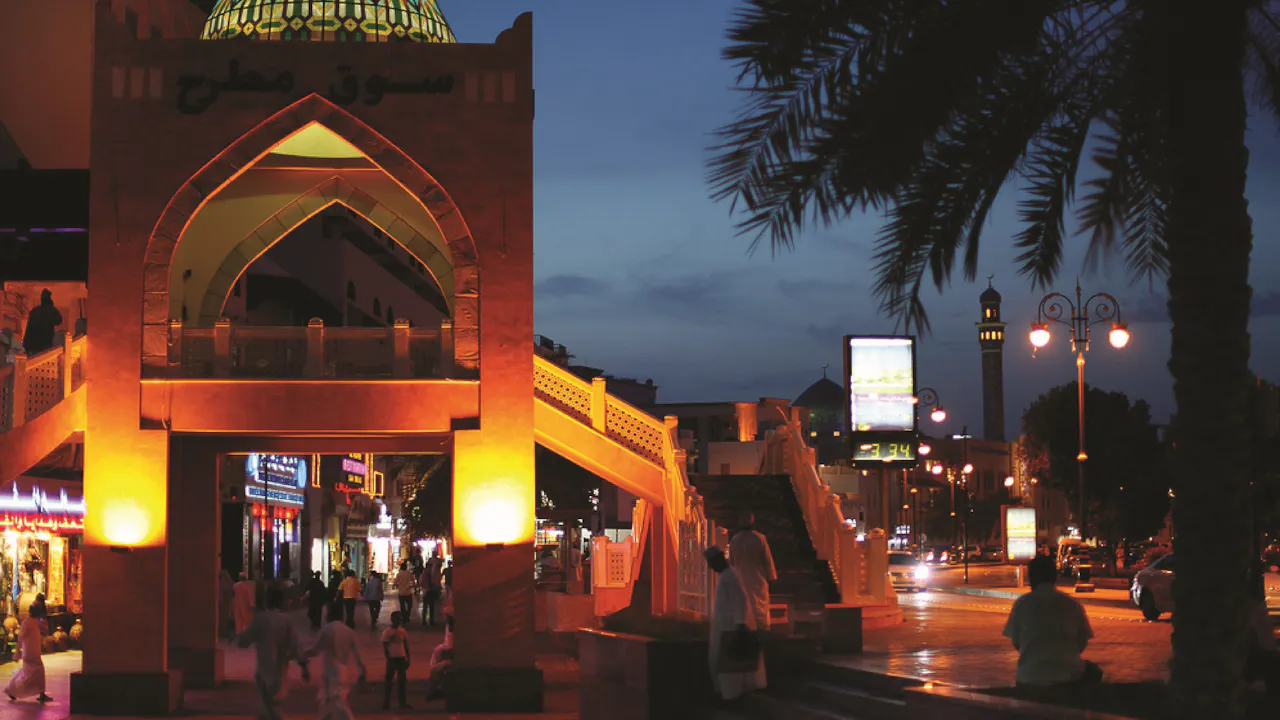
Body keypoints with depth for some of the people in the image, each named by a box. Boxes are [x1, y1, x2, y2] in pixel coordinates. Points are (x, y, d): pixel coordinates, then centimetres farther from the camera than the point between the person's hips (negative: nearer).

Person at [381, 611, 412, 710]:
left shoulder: (403, 631, 6)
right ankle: (386, 703, 5)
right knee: (389, 680, 0)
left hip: (402, 658, 4)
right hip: (392, 659, -4)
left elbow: (406, 646, 12)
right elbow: (385, 647, -6)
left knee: (402, 681, 6)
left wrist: (408, 658, 9)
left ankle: (403, 703, 12)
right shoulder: (387, 632, -6)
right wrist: (388, 659, -11)